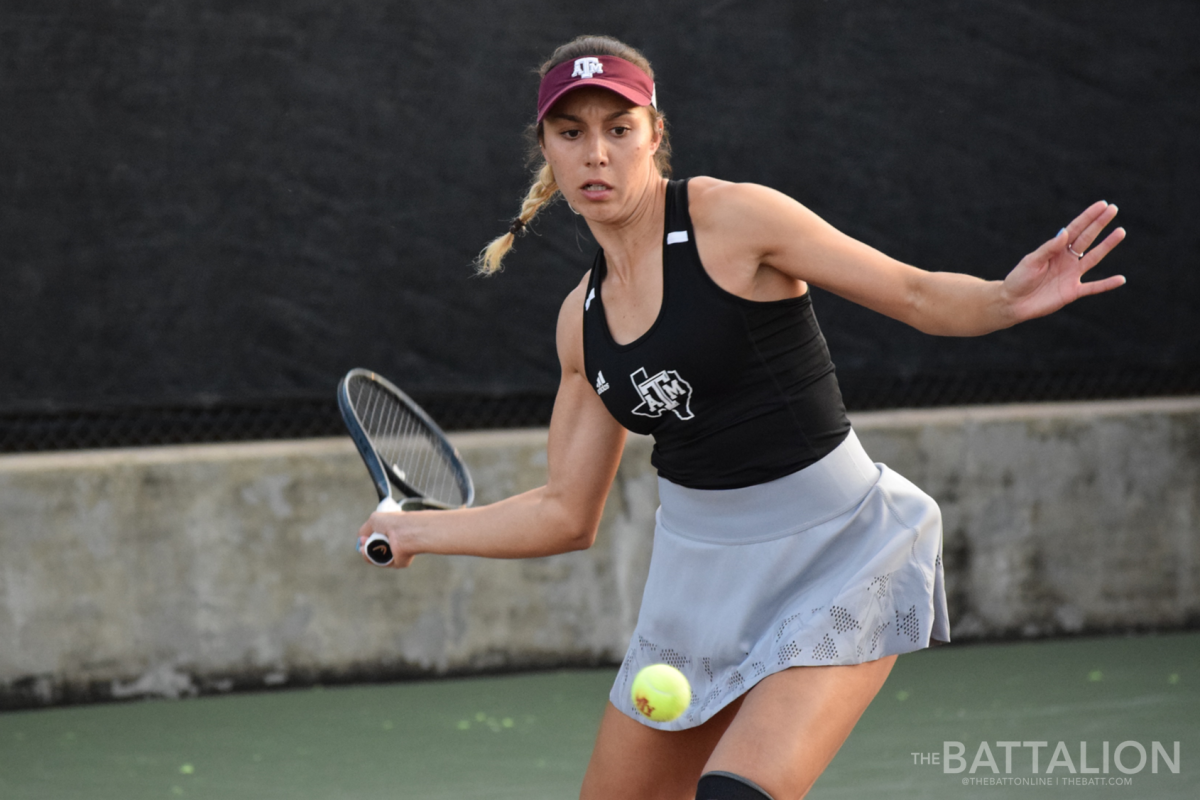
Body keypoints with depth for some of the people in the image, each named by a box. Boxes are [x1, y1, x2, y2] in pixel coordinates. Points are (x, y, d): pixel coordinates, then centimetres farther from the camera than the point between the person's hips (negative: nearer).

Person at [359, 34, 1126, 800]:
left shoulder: (731, 218, -10)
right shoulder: (583, 318, 8)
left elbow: (917, 294, -10)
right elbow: (569, 513, 15)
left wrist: (1009, 298, -30)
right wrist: (415, 530, 19)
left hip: (832, 560, -7)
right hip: (698, 569, 7)